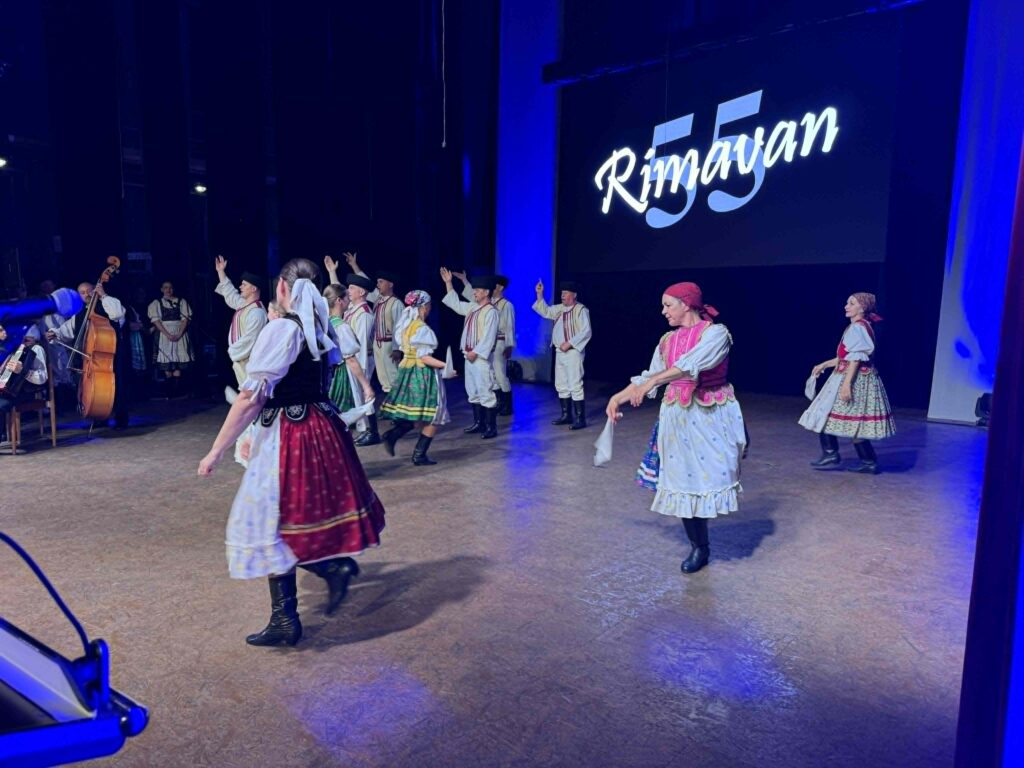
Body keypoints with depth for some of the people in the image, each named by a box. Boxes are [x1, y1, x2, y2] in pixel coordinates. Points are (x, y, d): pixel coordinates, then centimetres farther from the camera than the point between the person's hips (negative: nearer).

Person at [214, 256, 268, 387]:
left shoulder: (256, 312, -20)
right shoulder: (244, 304, 11)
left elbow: (249, 339, -24)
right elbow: (229, 293, 29)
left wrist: (233, 352, -12)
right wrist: (221, 271, 31)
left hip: (248, 360, -10)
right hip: (240, 358, 10)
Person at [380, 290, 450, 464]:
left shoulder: (405, 326, 8)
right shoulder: (422, 328, -17)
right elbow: (424, 358, -21)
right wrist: (445, 365, -20)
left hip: (407, 371, 8)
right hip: (423, 374, -8)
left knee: (413, 416, 16)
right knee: (433, 417, 3)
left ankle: (393, 434, -5)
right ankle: (419, 455, 2)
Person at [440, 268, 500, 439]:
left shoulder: (491, 311, -14)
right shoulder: (473, 307, 13)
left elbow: (488, 337, -19)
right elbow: (455, 303, 27)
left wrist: (476, 352, -18)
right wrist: (448, 283, 23)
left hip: (481, 357, -9)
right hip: (470, 355, 9)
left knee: (485, 392, -7)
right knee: (473, 391, 14)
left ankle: (491, 427, -1)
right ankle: (479, 423, 24)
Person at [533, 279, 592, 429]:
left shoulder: (581, 310, -11)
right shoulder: (560, 308, 13)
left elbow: (586, 332, -17)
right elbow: (545, 311, 20)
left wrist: (569, 343, -20)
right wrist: (539, 295, 8)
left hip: (573, 352, -9)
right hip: (559, 352, 9)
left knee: (575, 386, -9)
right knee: (561, 385, 13)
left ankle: (580, 419, -4)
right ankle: (566, 415, 23)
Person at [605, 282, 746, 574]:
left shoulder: (715, 332, -9)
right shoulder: (668, 340, 10)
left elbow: (691, 365, -25)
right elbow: (649, 375, 15)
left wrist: (653, 381, -32)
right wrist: (618, 397, 13)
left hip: (710, 417, -5)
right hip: (677, 418, 5)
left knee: (709, 476, -5)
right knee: (683, 481, 5)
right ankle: (699, 547, 17)